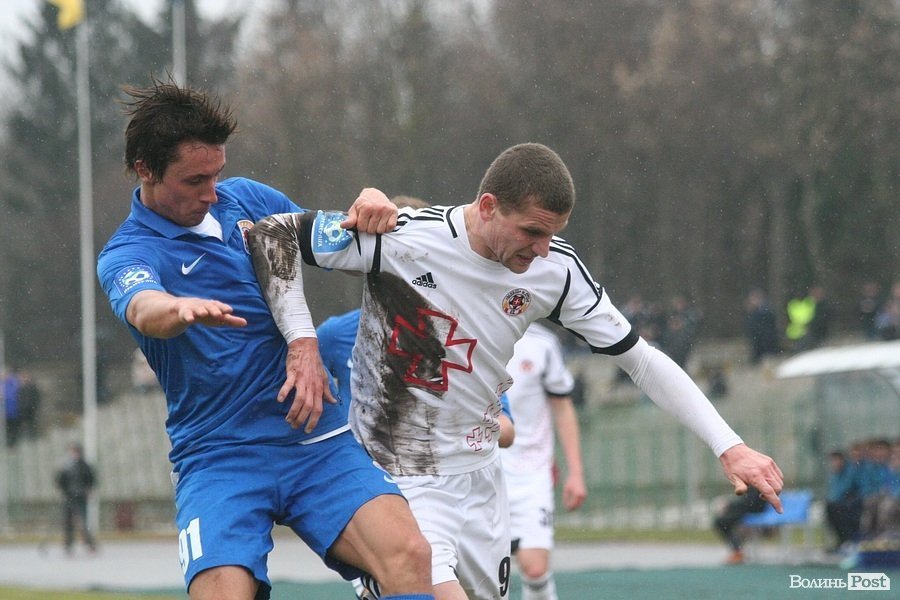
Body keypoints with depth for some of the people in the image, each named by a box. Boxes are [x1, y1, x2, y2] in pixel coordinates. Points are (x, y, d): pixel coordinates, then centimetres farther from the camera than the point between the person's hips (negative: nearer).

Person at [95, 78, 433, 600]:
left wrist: (369, 206, 1)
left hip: (318, 439, 4)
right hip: (219, 456, -4)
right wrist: (184, 309, -54)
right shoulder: (127, 254, -4)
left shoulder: (245, 198, 12)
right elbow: (144, 309, -28)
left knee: (408, 555, -24)